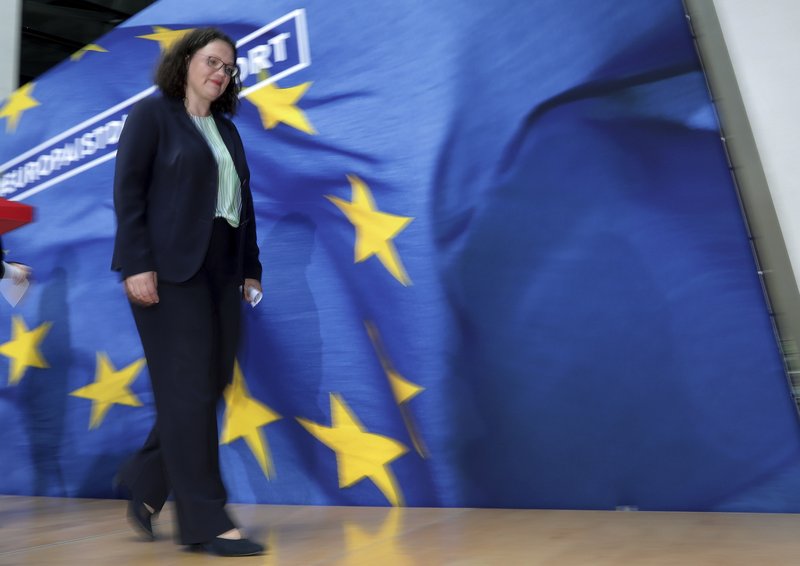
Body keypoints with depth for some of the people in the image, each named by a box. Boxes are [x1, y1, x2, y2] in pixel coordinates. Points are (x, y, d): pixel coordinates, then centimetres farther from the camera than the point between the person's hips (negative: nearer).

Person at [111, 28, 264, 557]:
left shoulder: (227, 130, 21)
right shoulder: (151, 113, 4)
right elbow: (128, 190, -6)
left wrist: (250, 268, 9)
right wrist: (137, 264, -16)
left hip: (221, 271, 7)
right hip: (171, 270, -6)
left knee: (208, 388, 6)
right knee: (189, 391, -6)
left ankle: (146, 484, 26)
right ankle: (205, 521, 2)